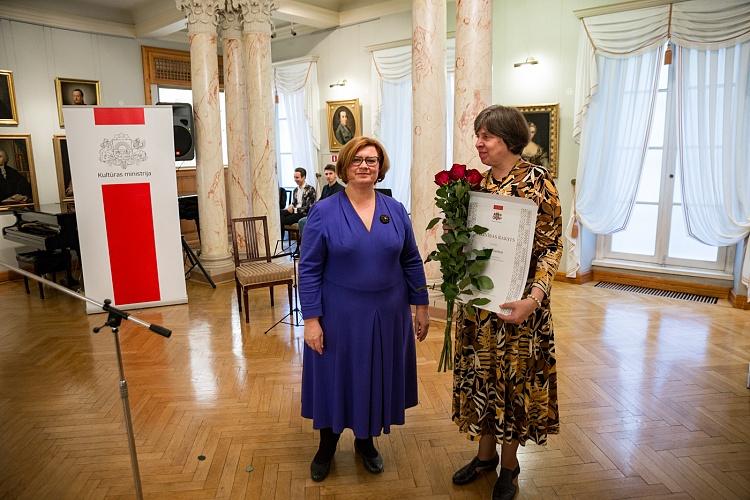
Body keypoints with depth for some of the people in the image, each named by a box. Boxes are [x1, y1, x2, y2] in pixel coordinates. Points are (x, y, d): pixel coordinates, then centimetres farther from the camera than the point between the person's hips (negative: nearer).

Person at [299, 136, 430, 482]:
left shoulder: (395, 210, 1)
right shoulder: (323, 212, -9)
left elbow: (412, 262, 6)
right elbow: (309, 269, -9)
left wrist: (421, 306, 5)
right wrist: (311, 319, -12)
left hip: (387, 314, 3)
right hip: (339, 315, -2)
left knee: (376, 378, 16)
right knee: (335, 377, 13)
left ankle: (365, 441, 41)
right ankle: (327, 444, 38)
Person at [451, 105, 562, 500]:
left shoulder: (537, 180, -10)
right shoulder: (478, 183, 6)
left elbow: (551, 245, -13)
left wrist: (533, 298, -24)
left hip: (514, 302, -5)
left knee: (513, 376, 9)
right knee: (481, 373, 14)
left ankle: (509, 465, 30)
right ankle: (485, 453, 35)